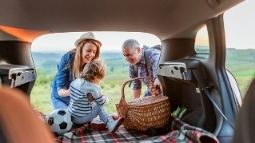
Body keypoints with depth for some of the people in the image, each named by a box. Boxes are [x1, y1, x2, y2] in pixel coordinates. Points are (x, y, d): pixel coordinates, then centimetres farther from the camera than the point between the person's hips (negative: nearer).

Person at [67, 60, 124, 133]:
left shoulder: (74, 82, 0)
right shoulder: (93, 88, -23)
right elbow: (102, 102, -9)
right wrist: (105, 98, 12)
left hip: (70, 116, 8)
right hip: (80, 119, -8)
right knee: (99, 106, 2)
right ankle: (111, 124, 1)